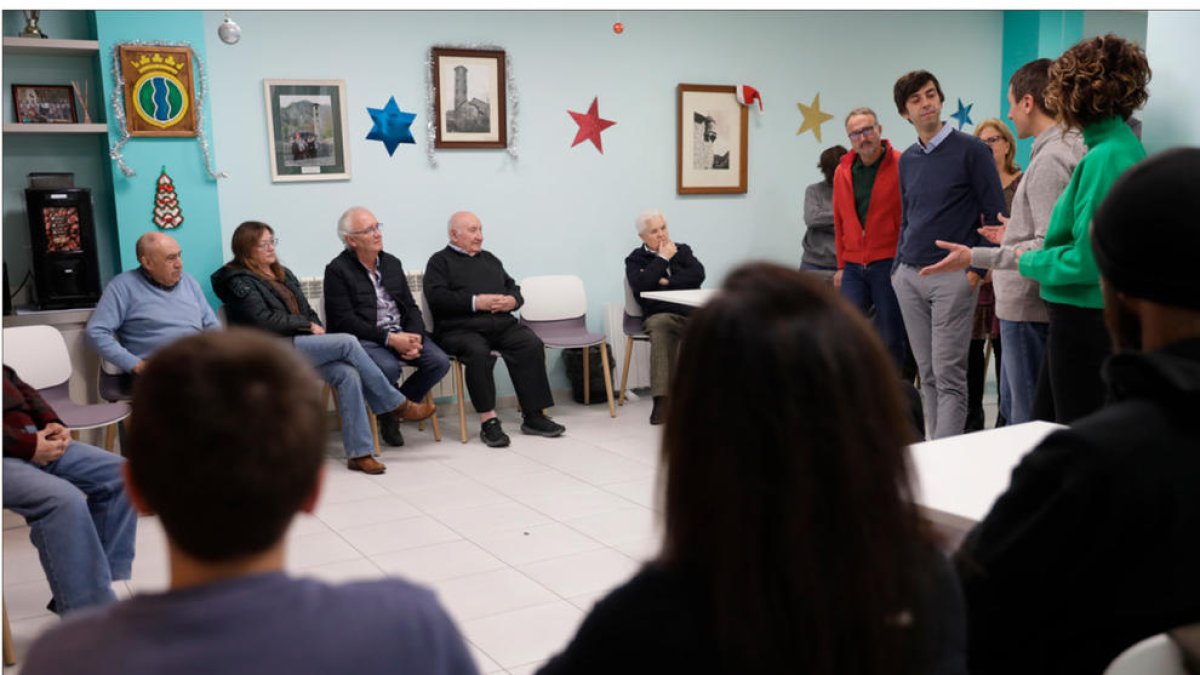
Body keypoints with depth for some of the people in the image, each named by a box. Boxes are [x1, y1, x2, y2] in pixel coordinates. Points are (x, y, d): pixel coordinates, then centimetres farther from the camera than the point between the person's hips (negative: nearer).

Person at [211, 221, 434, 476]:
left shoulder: (283, 274, 24)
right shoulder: (239, 281, 1)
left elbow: (307, 310, 22)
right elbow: (264, 321, -11)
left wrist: (317, 329, 1)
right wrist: (308, 325, -8)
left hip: (304, 343, 7)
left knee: (348, 374, -24)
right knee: (348, 342, -24)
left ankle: (359, 452, -26)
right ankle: (396, 404, -13)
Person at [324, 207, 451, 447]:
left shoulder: (392, 263, 17)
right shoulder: (337, 270, -2)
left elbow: (411, 307, 14)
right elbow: (344, 321, -11)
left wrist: (414, 337, -8)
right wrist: (389, 338, -19)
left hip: (401, 334, 6)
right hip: (363, 338, -6)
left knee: (440, 362, -16)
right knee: (389, 368, -35)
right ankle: (386, 412, -1)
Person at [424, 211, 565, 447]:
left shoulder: (490, 260, 29)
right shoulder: (440, 261, 10)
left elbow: (514, 288, 25)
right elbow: (436, 297, -6)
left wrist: (512, 300, 0)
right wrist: (475, 302, -14)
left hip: (502, 324, 5)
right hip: (460, 328, -5)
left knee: (532, 344, -23)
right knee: (478, 352, -36)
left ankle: (533, 415, -22)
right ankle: (488, 420, -30)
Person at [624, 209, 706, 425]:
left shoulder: (682, 250, 23)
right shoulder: (635, 260, 15)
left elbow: (698, 275, 4)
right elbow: (641, 286, -7)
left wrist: (666, 282, -3)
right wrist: (662, 259, 1)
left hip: (692, 312, 3)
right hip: (660, 315, -3)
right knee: (659, 327, -39)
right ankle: (661, 399, -44)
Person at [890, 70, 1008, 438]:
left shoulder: (970, 149, -4)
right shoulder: (907, 160, 13)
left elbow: (996, 215, -5)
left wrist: (977, 268, -11)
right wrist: (897, 267, 13)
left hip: (953, 278, -6)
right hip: (909, 277, 6)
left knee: (949, 375, -6)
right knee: (928, 374, 9)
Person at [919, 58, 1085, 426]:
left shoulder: (1050, 158, -18)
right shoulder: (1072, 147, 12)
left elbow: (1050, 247, -24)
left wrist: (975, 257, -27)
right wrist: (1015, 234, 25)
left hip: (1028, 306, -10)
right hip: (1026, 303, 10)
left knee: (1027, 419, -1)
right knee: (1012, 407, 20)